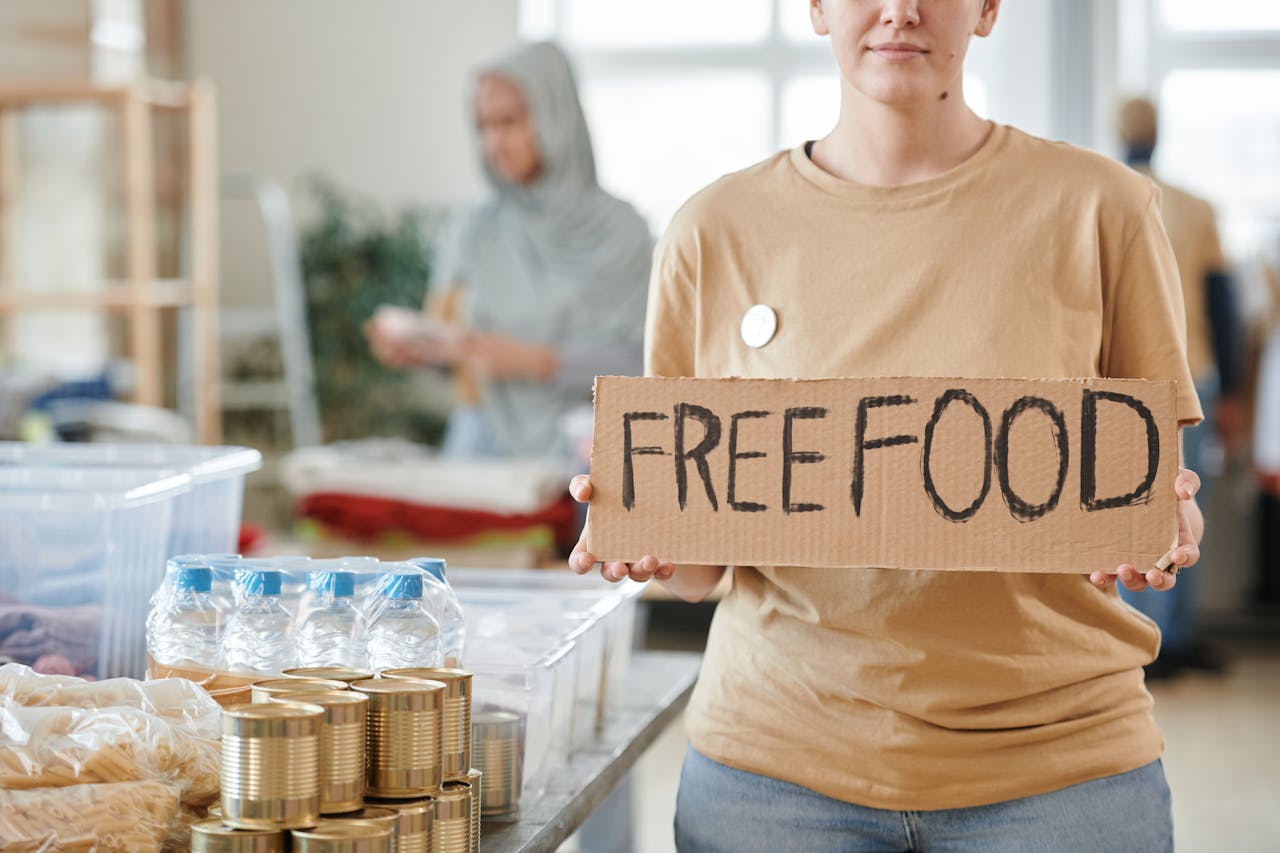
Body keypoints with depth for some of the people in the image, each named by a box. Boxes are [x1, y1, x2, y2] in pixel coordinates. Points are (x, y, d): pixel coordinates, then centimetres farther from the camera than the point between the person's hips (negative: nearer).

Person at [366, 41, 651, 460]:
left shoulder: (618, 229, -2)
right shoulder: (475, 229, 7)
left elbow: (634, 363, -6)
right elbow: (449, 329, 15)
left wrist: (529, 360, -16)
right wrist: (414, 339, -6)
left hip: (578, 451, -2)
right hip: (481, 443, 2)